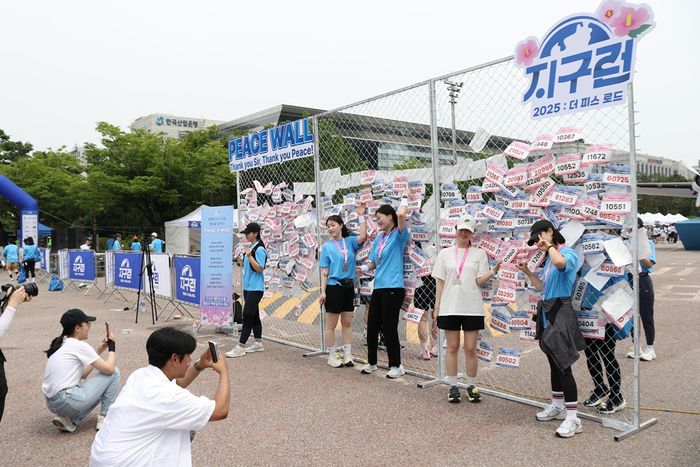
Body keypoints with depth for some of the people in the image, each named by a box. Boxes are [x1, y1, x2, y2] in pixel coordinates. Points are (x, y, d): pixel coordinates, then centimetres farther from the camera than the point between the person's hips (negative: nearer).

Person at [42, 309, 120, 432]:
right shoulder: (79, 346, -10)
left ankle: (71, 421, 9)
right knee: (114, 372, 1)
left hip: (52, 403, 9)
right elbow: (109, 369, -10)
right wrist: (112, 346, 5)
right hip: (66, 401, -9)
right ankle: (105, 419, 6)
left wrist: (98, 351, 18)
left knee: (97, 389, 30)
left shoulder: (62, 345, 16)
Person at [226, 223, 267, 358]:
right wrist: (243, 260, 10)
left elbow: (260, 269, -19)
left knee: (247, 316, -9)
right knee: (253, 316, 13)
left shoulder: (259, 249, -14)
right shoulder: (250, 248, 14)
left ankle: (240, 347, -7)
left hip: (255, 288, -9)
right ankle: (258, 343, 21)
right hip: (248, 287, 9)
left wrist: (249, 256, -24)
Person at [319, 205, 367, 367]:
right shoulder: (327, 247, -1)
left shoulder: (350, 241, 5)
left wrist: (361, 215, -16)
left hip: (349, 287, 3)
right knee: (331, 324, 5)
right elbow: (324, 272, -3)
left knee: (347, 323, 9)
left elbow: (363, 236, -17)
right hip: (334, 287, -3)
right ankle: (331, 357, 15)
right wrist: (322, 291, -9)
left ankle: (347, 355, 17)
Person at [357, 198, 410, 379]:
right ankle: (371, 363, 28)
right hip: (378, 287, 7)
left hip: (393, 288, -7)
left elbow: (401, 214, -24)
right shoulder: (378, 238, 15)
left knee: (389, 328, 0)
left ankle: (396, 366, 16)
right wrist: (365, 268, -1)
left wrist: (404, 200, -4)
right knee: (372, 326, 11)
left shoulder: (398, 235, -6)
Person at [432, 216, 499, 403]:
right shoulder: (445, 253, 7)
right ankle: (453, 386, 15)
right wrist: (437, 306, 3)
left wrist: (493, 271, -20)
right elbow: (440, 281, 7)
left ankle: (471, 386, 16)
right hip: (449, 307, 1)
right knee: (452, 347, 6)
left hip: (472, 308, 0)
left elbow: (479, 280, -2)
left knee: (471, 348, 3)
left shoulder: (479, 253, 5)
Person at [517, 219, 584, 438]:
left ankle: (573, 419, -5)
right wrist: (527, 272, 12)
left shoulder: (568, 252, -10)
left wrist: (549, 245, -19)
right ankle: (557, 406, 32)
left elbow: (560, 263, -36)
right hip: (547, 311, 9)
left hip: (561, 312, -9)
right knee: (554, 362, 18)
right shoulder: (549, 259, 15)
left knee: (563, 364, -10)